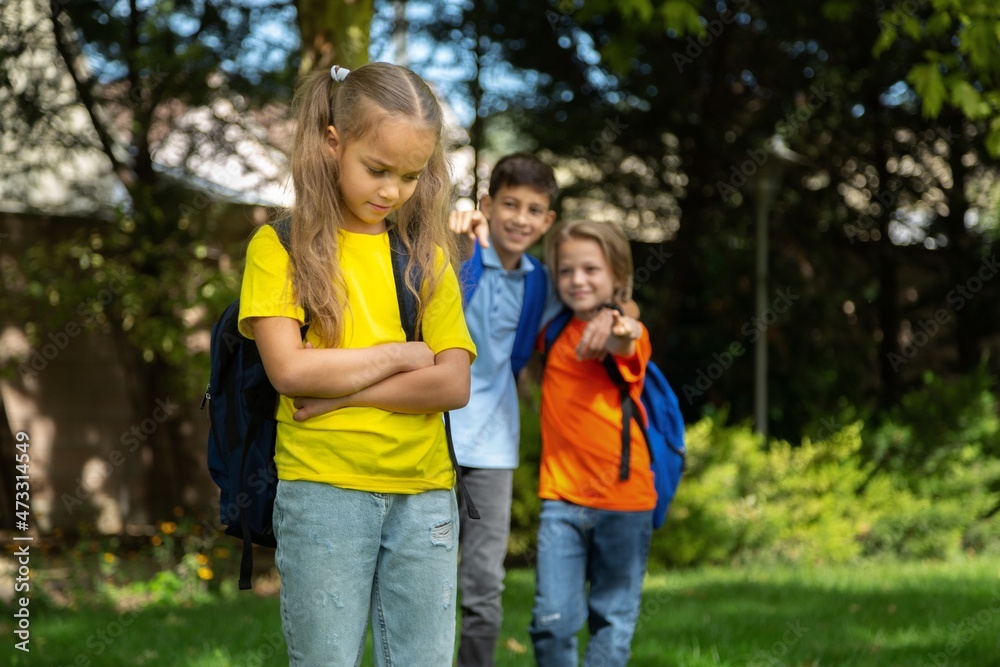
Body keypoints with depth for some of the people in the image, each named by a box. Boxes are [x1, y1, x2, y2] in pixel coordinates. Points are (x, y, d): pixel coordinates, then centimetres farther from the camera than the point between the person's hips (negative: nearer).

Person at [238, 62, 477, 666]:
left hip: (425, 495, 3)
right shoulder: (281, 247, 0)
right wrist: (401, 354, -5)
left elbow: (454, 385, -1)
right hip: (323, 493, -3)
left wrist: (337, 391, -11)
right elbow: (289, 369, -13)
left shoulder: (427, 256, 10)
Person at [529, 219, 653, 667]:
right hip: (562, 497, 3)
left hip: (623, 499, -3)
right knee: (553, 619, -4)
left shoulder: (630, 333, -7)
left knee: (614, 620, 6)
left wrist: (617, 335, -57)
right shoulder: (555, 332, 8)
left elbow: (622, 349, -31)